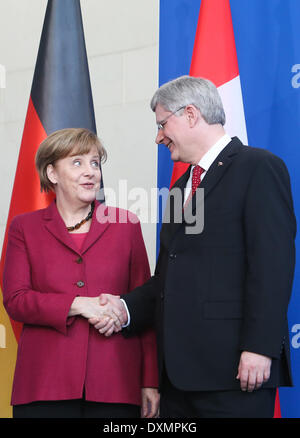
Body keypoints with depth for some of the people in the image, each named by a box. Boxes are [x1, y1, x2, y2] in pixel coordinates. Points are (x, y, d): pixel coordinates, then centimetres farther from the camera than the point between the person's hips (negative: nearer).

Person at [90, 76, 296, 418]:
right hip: (179, 369, 8)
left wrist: (259, 347, -19)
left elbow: (273, 264, -13)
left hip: (232, 365, -8)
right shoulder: (181, 187, 22)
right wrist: (126, 307, 3)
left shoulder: (258, 168, -4)